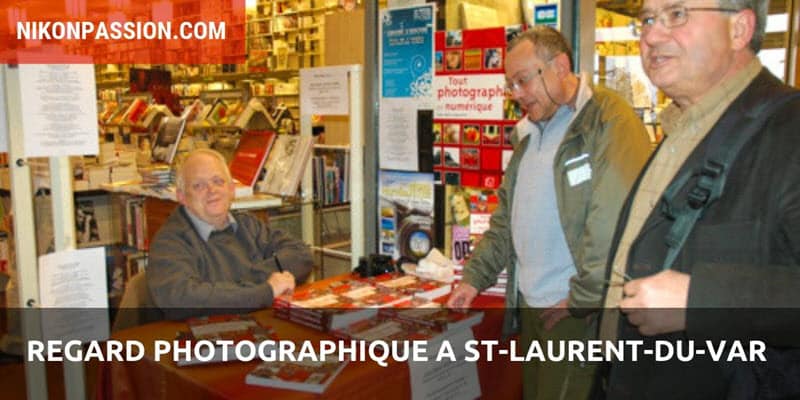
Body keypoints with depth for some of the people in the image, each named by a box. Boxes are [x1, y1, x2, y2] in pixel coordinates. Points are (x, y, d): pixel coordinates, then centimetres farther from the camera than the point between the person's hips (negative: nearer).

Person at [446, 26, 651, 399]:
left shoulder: (609, 122, -14)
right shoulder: (531, 133, 14)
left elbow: (613, 225, -22)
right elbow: (506, 216, 18)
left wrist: (582, 300, -16)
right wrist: (475, 276, 11)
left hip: (578, 313, -8)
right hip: (530, 306, 8)